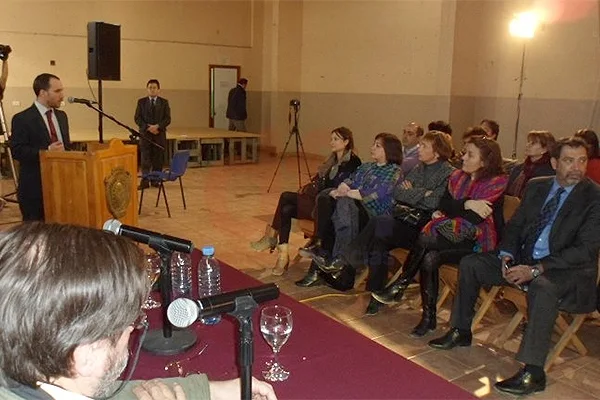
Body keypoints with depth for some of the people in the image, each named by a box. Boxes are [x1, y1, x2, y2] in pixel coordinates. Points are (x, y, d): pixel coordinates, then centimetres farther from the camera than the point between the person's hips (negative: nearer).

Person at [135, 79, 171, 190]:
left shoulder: (164, 102, 8)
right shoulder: (141, 101, 8)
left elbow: (167, 119, 1)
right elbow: (137, 118, 2)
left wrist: (157, 126, -15)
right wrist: (148, 127, -12)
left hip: (159, 134, 1)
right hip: (145, 133, 0)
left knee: (158, 158, 1)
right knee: (145, 158, -5)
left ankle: (155, 180, 9)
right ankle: (145, 181, -5)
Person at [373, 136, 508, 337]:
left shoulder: (496, 183, -7)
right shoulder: (457, 177, 13)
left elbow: (476, 218, -17)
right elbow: (444, 205, 2)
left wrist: (453, 209, -6)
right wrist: (466, 205, -14)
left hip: (476, 241, -5)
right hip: (452, 233, 5)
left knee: (427, 238, -29)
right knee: (429, 258, -28)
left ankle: (399, 286, -14)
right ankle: (429, 318, -18)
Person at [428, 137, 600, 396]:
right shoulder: (536, 186, 7)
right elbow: (514, 225, 12)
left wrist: (536, 269, -25)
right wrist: (506, 255, -9)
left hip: (569, 270, -6)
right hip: (523, 259, 6)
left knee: (543, 287, -38)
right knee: (470, 263, -3)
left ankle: (532, 372, -30)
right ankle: (461, 332, 10)